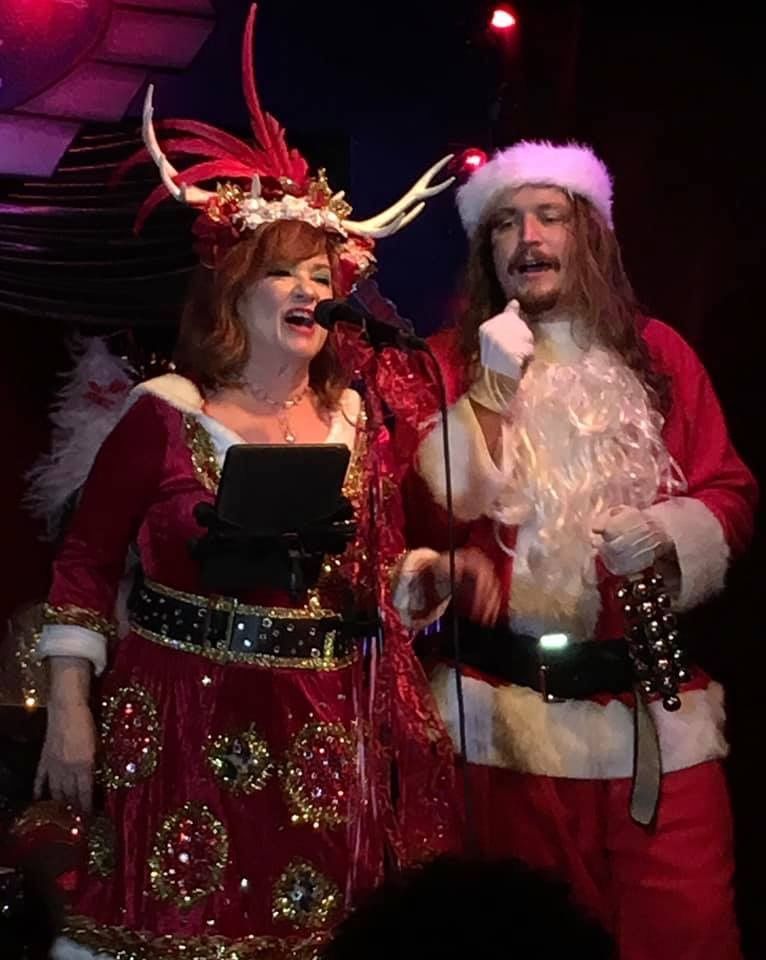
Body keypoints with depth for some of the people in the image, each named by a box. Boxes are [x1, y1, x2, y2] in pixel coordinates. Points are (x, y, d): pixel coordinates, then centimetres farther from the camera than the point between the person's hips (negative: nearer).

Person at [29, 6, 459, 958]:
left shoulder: (357, 420, 6)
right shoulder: (165, 412, -7)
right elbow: (86, 559, -5)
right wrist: (69, 711, -7)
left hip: (319, 741, 4)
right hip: (174, 730, -3)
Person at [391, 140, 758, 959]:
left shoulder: (657, 354, 7)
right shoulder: (449, 363, 3)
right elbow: (432, 513, -8)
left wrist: (668, 536, -15)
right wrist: (493, 390, -15)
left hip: (655, 703, 1)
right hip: (504, 706, -1)